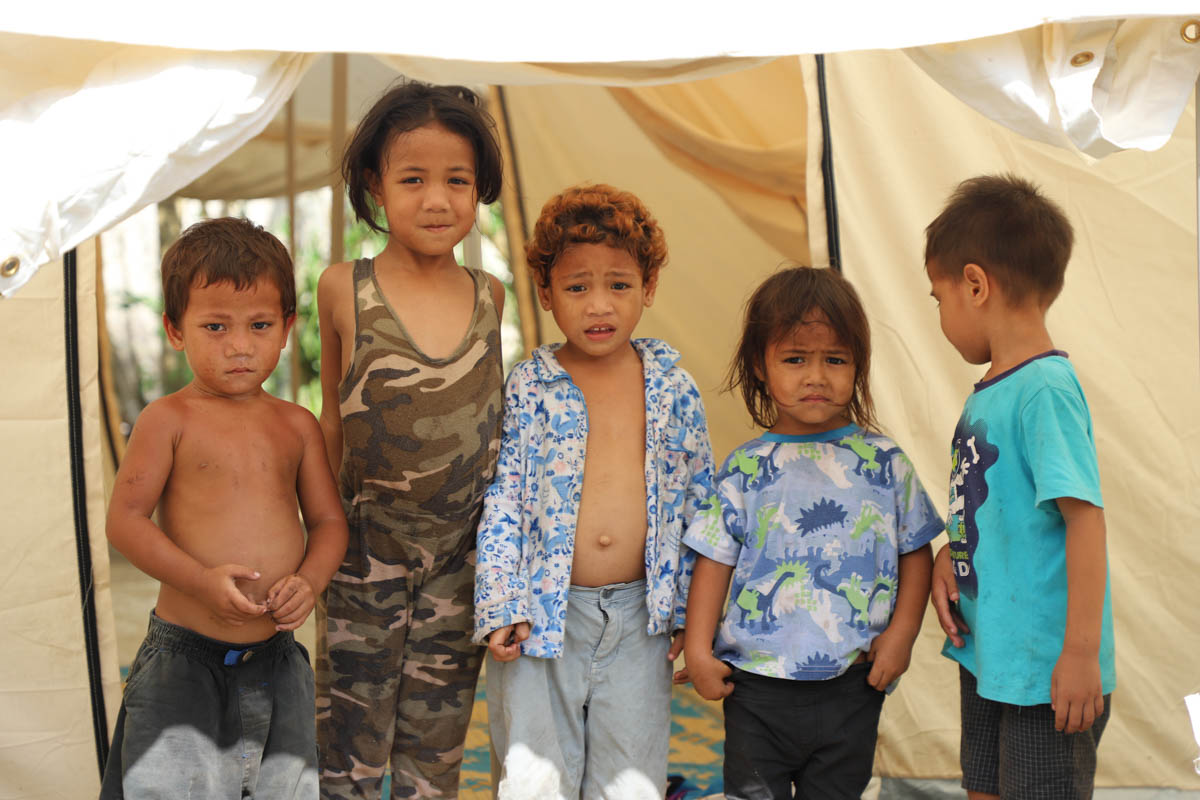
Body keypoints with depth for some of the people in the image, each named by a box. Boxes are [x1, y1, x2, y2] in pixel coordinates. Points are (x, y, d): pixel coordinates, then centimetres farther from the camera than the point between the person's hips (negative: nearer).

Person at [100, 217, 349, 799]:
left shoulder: (296, 426, 7)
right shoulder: (169, 419, -5)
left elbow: (328, 521, 10)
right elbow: (125, 520, -9)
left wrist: (309, 581, -11)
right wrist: (201, 580, -21)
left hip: (276, 658, 4)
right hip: (184, 654, -4)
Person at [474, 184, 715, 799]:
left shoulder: (673, 389, 4)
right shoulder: (527, 389, -2)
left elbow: (697, 499, 10)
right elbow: (501, 500, -3)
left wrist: (691, 608, 8)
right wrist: (500, 604, -10)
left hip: (638, 615, 2)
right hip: (540, 615, -1)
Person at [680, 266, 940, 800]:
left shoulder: (886, 464, 0)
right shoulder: (746, 470, -3)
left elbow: (915, 552, 6)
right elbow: (715, 561, 0)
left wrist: (900, 634, -3)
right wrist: (698, 651, -5)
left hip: (853, 682, 1)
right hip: (757, 681, -1)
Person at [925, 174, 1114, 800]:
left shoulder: (1045, 390, -20)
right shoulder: (991, 389, 8)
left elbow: (1083, 515, -23)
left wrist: (1082, 651, -23)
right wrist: (948, 555, -1)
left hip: (1045, 672, -9)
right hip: (987, 655, 9)